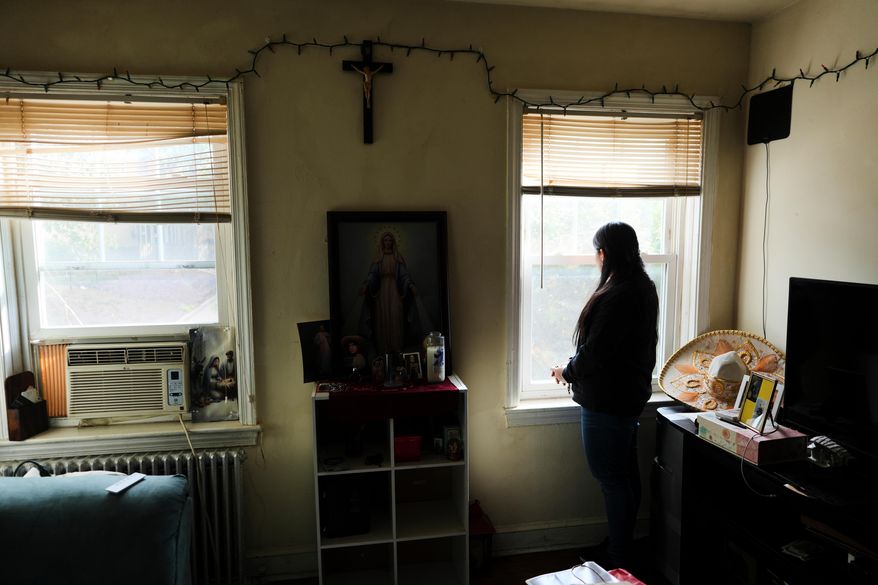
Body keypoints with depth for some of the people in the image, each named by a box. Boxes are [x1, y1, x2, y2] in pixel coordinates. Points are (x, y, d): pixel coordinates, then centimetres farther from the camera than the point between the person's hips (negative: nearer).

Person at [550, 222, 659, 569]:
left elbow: (593, 352, -23)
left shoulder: (616, 296, -24)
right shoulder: (643, 288, 7)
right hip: (631, 392, 10)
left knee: (610, 476, 1)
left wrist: (566, 373, -5)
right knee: (625, 474, 19)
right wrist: (577, 370, 17)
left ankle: (618, 560, 14)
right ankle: (622, 547, 35)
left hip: (606, 400, -10)